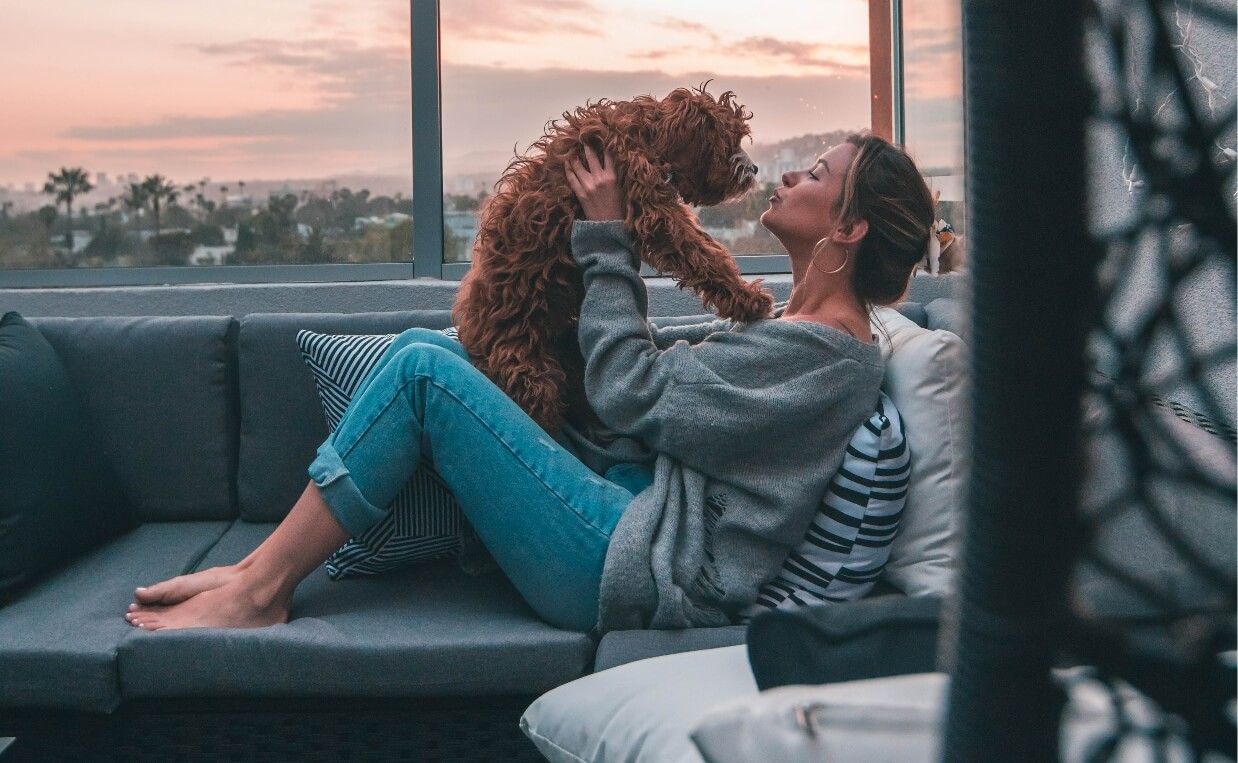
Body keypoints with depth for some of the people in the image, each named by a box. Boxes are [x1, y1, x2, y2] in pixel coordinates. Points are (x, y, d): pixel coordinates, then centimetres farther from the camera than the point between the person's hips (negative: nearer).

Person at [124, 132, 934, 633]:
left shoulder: (826, 355, -15)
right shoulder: (791, 328, 16)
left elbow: (630, 394, -14)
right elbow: (657, 356, 18)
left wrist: (608, 240, -7)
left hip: (639, 570, -10)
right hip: (638, 506, 10)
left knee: (422, 367, -15)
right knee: (425, 348, 5)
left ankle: (259, 590, -4)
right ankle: (263, 566, 5)